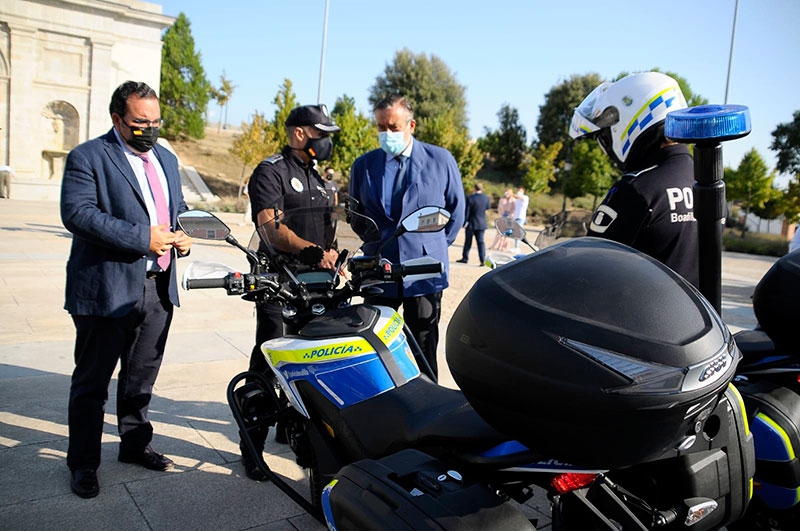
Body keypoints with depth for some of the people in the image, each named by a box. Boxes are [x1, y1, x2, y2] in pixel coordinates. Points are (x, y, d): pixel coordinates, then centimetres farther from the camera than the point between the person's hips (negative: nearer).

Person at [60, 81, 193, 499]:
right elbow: (77, 213, -19)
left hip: (158, 288, 6)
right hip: (106, 290, -6)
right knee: (92, 382, 8)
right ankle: (83, 462, 23)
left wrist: (181, 237, 0)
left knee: (141, 377, 19)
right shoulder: (87, 158, -7)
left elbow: (179, 208, 23)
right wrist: (143, 238, -24)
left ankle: (135, 444, 37)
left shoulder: (167, 159, 15)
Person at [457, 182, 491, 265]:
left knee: (468, 241, 11)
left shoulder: (470, 198, -15)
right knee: (481, 242, 4)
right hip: (481, 224, 2)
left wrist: (464, 222, -4)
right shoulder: (486, 198, -5)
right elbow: (488, 207, 15)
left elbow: (466, 211, -12)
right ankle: (482, 260, -3)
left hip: (471, 224, -2)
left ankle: (465, 258, 18)